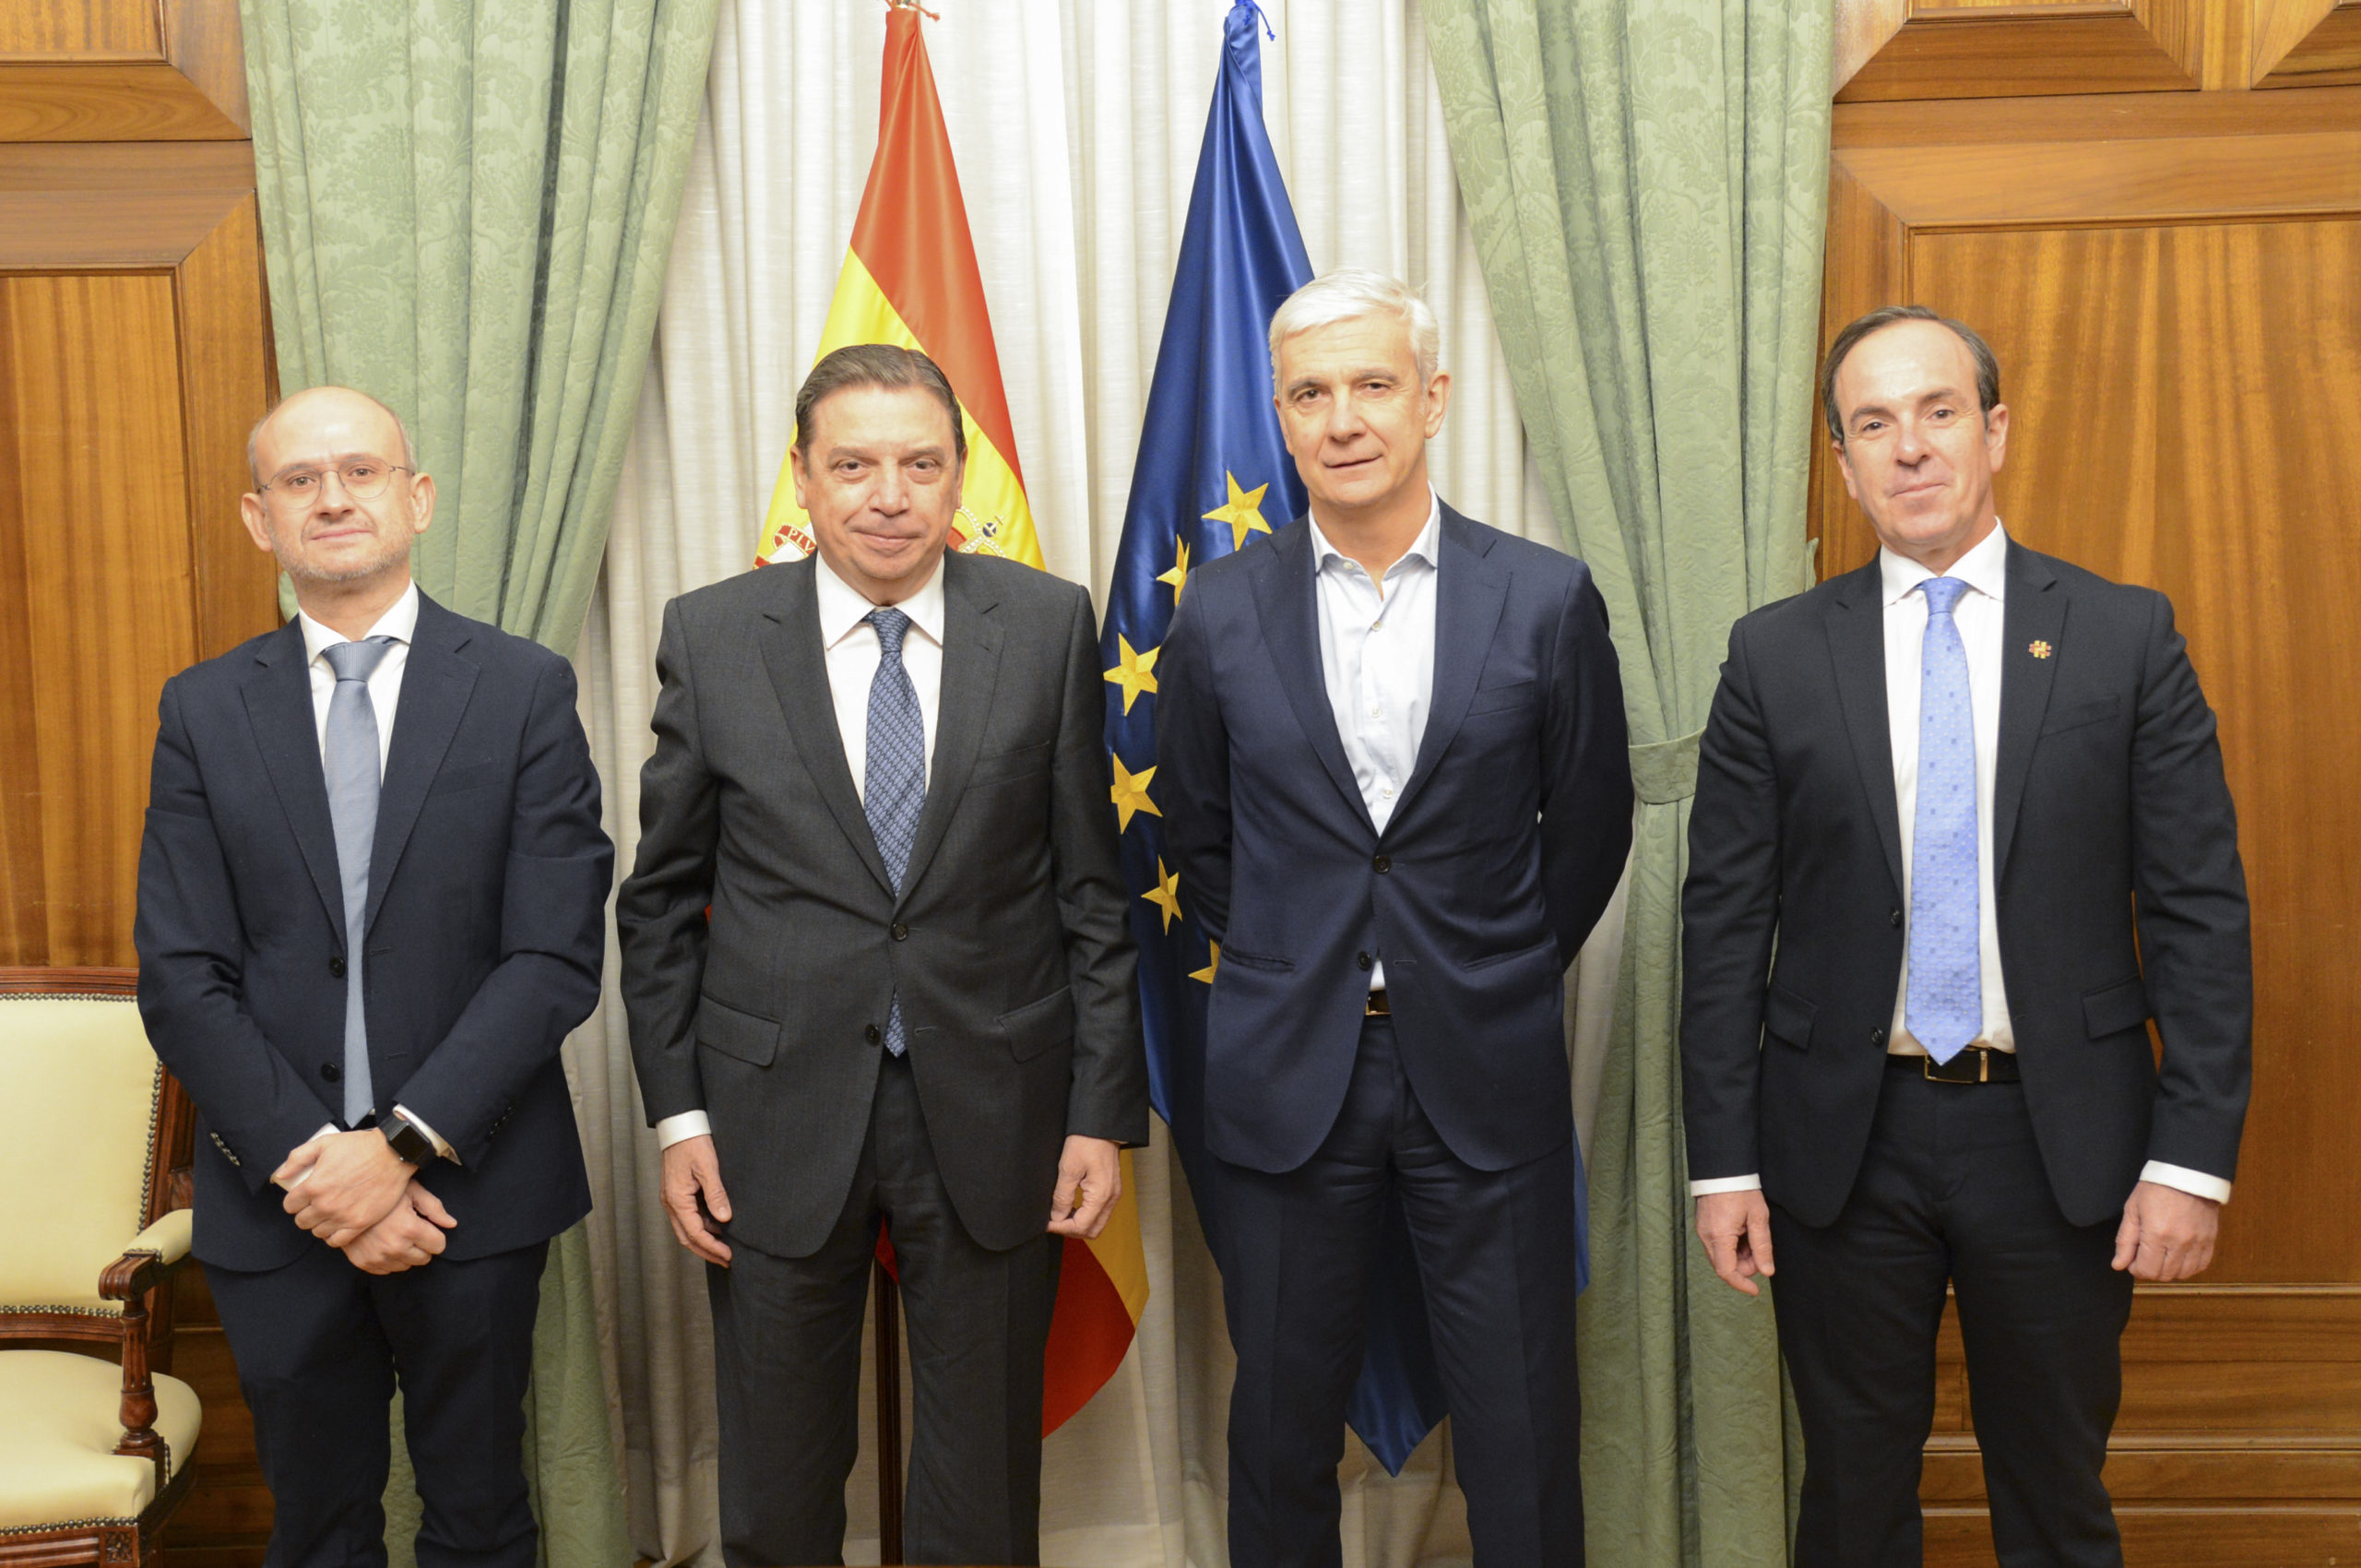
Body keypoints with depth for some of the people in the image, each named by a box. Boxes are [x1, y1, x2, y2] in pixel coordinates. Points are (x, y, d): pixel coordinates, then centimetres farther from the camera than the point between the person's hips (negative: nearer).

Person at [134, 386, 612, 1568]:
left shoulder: (525, 690, -4)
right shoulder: (202, 709, 2)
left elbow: (557, 958, -10)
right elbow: (181, 980, -3)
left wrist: (403, 1142, -17)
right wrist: (307, 1164, -13)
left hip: (469, 1184, -2)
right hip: (274, 1204, 2)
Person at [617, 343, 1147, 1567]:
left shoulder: (1049, 626, -2)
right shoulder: (710, 637, -1)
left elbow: (1092, 886, 0)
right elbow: (661, 899, 4)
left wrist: (1102, 1109, -2)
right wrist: (677, 1113, -1)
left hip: (993, 1113, 0)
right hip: (777, 1117, 0)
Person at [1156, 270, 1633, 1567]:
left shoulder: (1546, 600, -3)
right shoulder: (1220, 612, 1)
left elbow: (1590, 822, 7)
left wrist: (1503, 972, 9)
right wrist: (1286, 970, 9)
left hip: (1486, 1072, -1)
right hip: (1287, 1070, 1)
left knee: (1522, 1437, 7)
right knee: (1282, 1424, 13)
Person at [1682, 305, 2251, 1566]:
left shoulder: (2126, 635, 0)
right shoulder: (1774, 656, 1)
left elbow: (2200, 909, -1)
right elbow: (1724, 922, 1)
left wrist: (2192, 1155, -7)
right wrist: (1723, 1160, -3)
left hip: (2059, 1135, 0)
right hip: (1844, 1136, 1)